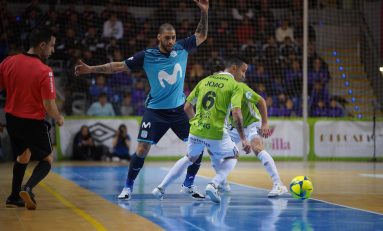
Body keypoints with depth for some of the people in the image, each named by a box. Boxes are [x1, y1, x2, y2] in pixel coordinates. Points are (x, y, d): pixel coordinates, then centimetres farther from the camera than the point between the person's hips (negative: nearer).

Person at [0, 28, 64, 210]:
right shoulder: (44, 71, -19)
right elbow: (49, 106, -20)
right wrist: (59, 119, -1)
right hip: (33, 122, -5)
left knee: (23, 156, 27)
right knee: (47, 159, 13)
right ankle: (28, 188, -13)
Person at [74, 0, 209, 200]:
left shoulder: (182, 48, -2)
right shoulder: (147, 56, -9)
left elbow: (201, 36, 11)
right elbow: (119, 66, -6)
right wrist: (91, 69, -11)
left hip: (179, 110, 3)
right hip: (155, 111, -3)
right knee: (142, 149, -9)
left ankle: (188, 186, 17)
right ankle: (128, 187, 8)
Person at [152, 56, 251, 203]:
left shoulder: (205, 81, 15)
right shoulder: (235, 86, -3)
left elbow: (187, 107, 17)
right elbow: (236, 114, -15)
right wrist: (243, 139, -8)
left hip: (196, 131, 5)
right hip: (216, 133, -5)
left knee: (190, 158, 31)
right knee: (232, 157, 23)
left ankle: (161, 188, 24)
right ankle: (214, 185, -2)